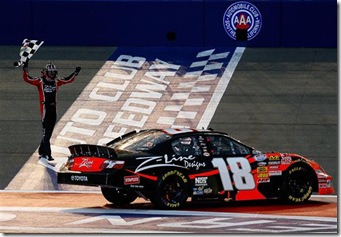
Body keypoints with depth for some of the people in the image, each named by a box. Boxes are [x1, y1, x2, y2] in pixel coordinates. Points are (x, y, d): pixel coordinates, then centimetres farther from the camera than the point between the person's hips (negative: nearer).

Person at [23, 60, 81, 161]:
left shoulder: (56, 81, 10)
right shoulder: (40, 81, -4)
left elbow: (69, 80, 22)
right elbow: (27, 79, -12)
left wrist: (75, 73, 15)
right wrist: (25, 70, -24)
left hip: (53, 108, 6)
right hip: (45, 108, -6)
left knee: (49, 133, 12)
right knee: (46, 132, -9)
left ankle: (41, 152, 24)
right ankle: (47, 154, -12)